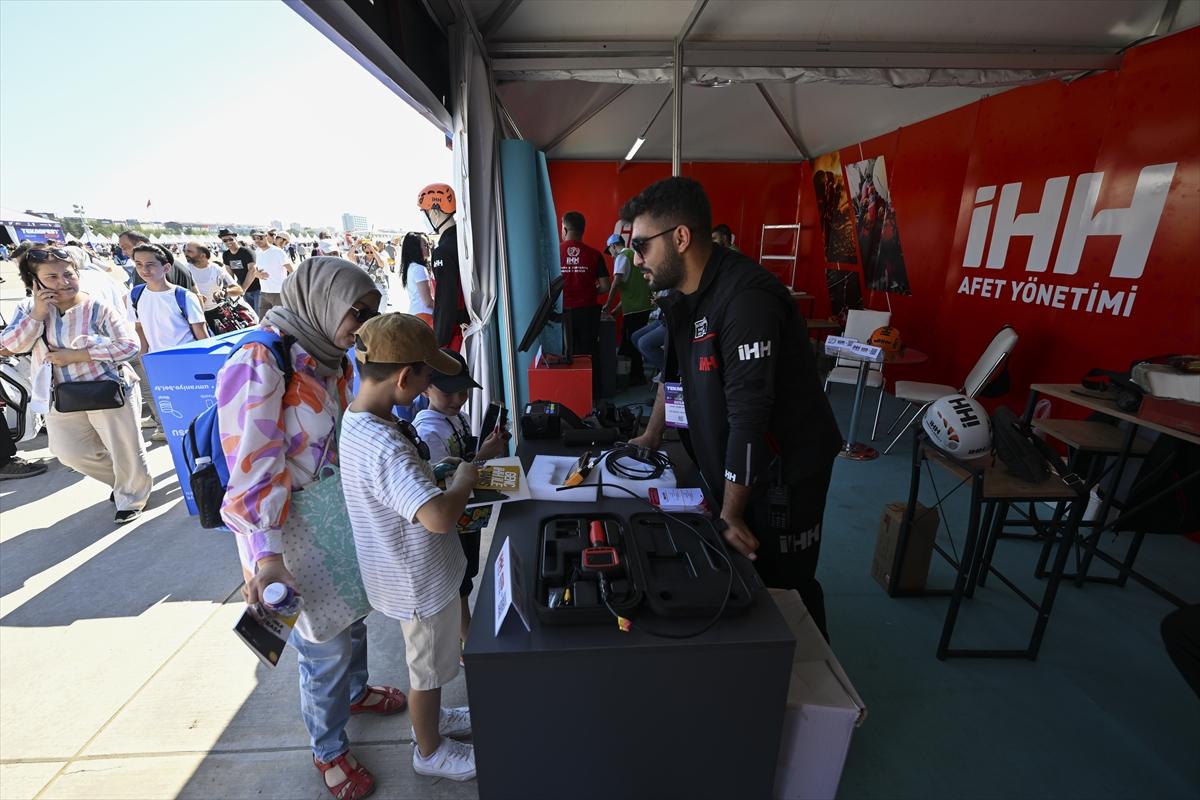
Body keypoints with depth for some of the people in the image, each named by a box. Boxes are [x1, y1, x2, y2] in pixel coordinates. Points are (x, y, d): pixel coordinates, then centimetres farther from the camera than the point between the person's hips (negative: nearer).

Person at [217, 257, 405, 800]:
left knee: (353, 617, 26)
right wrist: (268, 554, -31)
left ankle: (354, 692, 55)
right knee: (327, 648, 10)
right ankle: (328, 750, 38)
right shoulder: (259, 364, -23)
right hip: (286, 536, -7)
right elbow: (254, 466, -27)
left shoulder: (333, 361, 1)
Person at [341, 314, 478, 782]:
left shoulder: (360, 420, -5)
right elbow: (439, 516, -43)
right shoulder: (382, 447, -36)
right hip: (420, 579, -8)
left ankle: (430, 717, 55)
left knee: (429, 659, 30)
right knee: (428, 667, 18)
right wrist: (465, 479, -25)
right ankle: (429, 750, 44)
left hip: (414, 569, 9)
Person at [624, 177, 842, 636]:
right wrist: (651, 438, 19)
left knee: (784, 589, 8)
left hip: (783, 469, -8)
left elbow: (749, 415, -27)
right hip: (727, 463, 8)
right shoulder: (682, 296, 3)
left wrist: (731, 514, -21)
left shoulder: (746, 298, -27)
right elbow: (674, 371, 17)